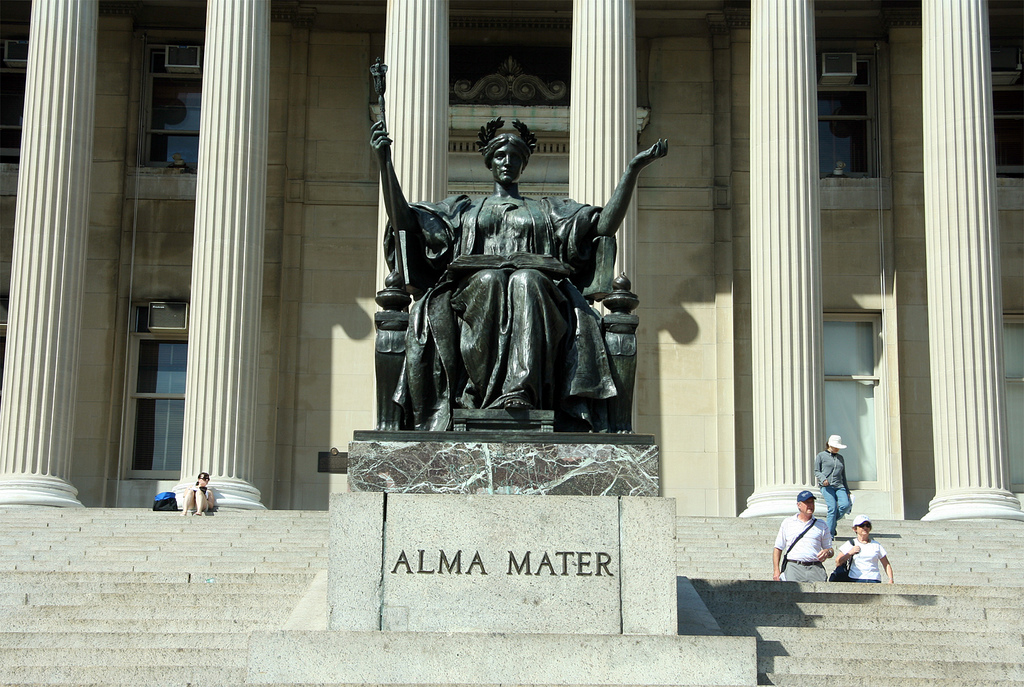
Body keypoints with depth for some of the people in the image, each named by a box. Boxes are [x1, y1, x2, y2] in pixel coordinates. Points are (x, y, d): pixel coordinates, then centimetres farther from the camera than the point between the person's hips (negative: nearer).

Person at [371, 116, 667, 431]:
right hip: (473, 290, 0)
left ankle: (521, 394, -54)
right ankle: (484, 390, -47)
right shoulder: (463, 208, 32)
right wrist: (385, 162, 12)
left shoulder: (550, 210, 31)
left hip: (538, 291, 0)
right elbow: (403, 221, 20)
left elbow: (605, 225, 17)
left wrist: (633, 168, 10)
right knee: (489, 280, -37)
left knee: (527, 282, -38)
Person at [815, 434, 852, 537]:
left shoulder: (840, 458, 24)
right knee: (833, 507, -19)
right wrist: (823, 478, -15)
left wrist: (847, 490, 22)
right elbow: (816, 471, 6)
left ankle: (833, 520, 6)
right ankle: (830, 534, -12)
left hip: (839, 486, 5)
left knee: (846, 505, -19)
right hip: (826, 486, -4)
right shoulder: (821, 456, 11)